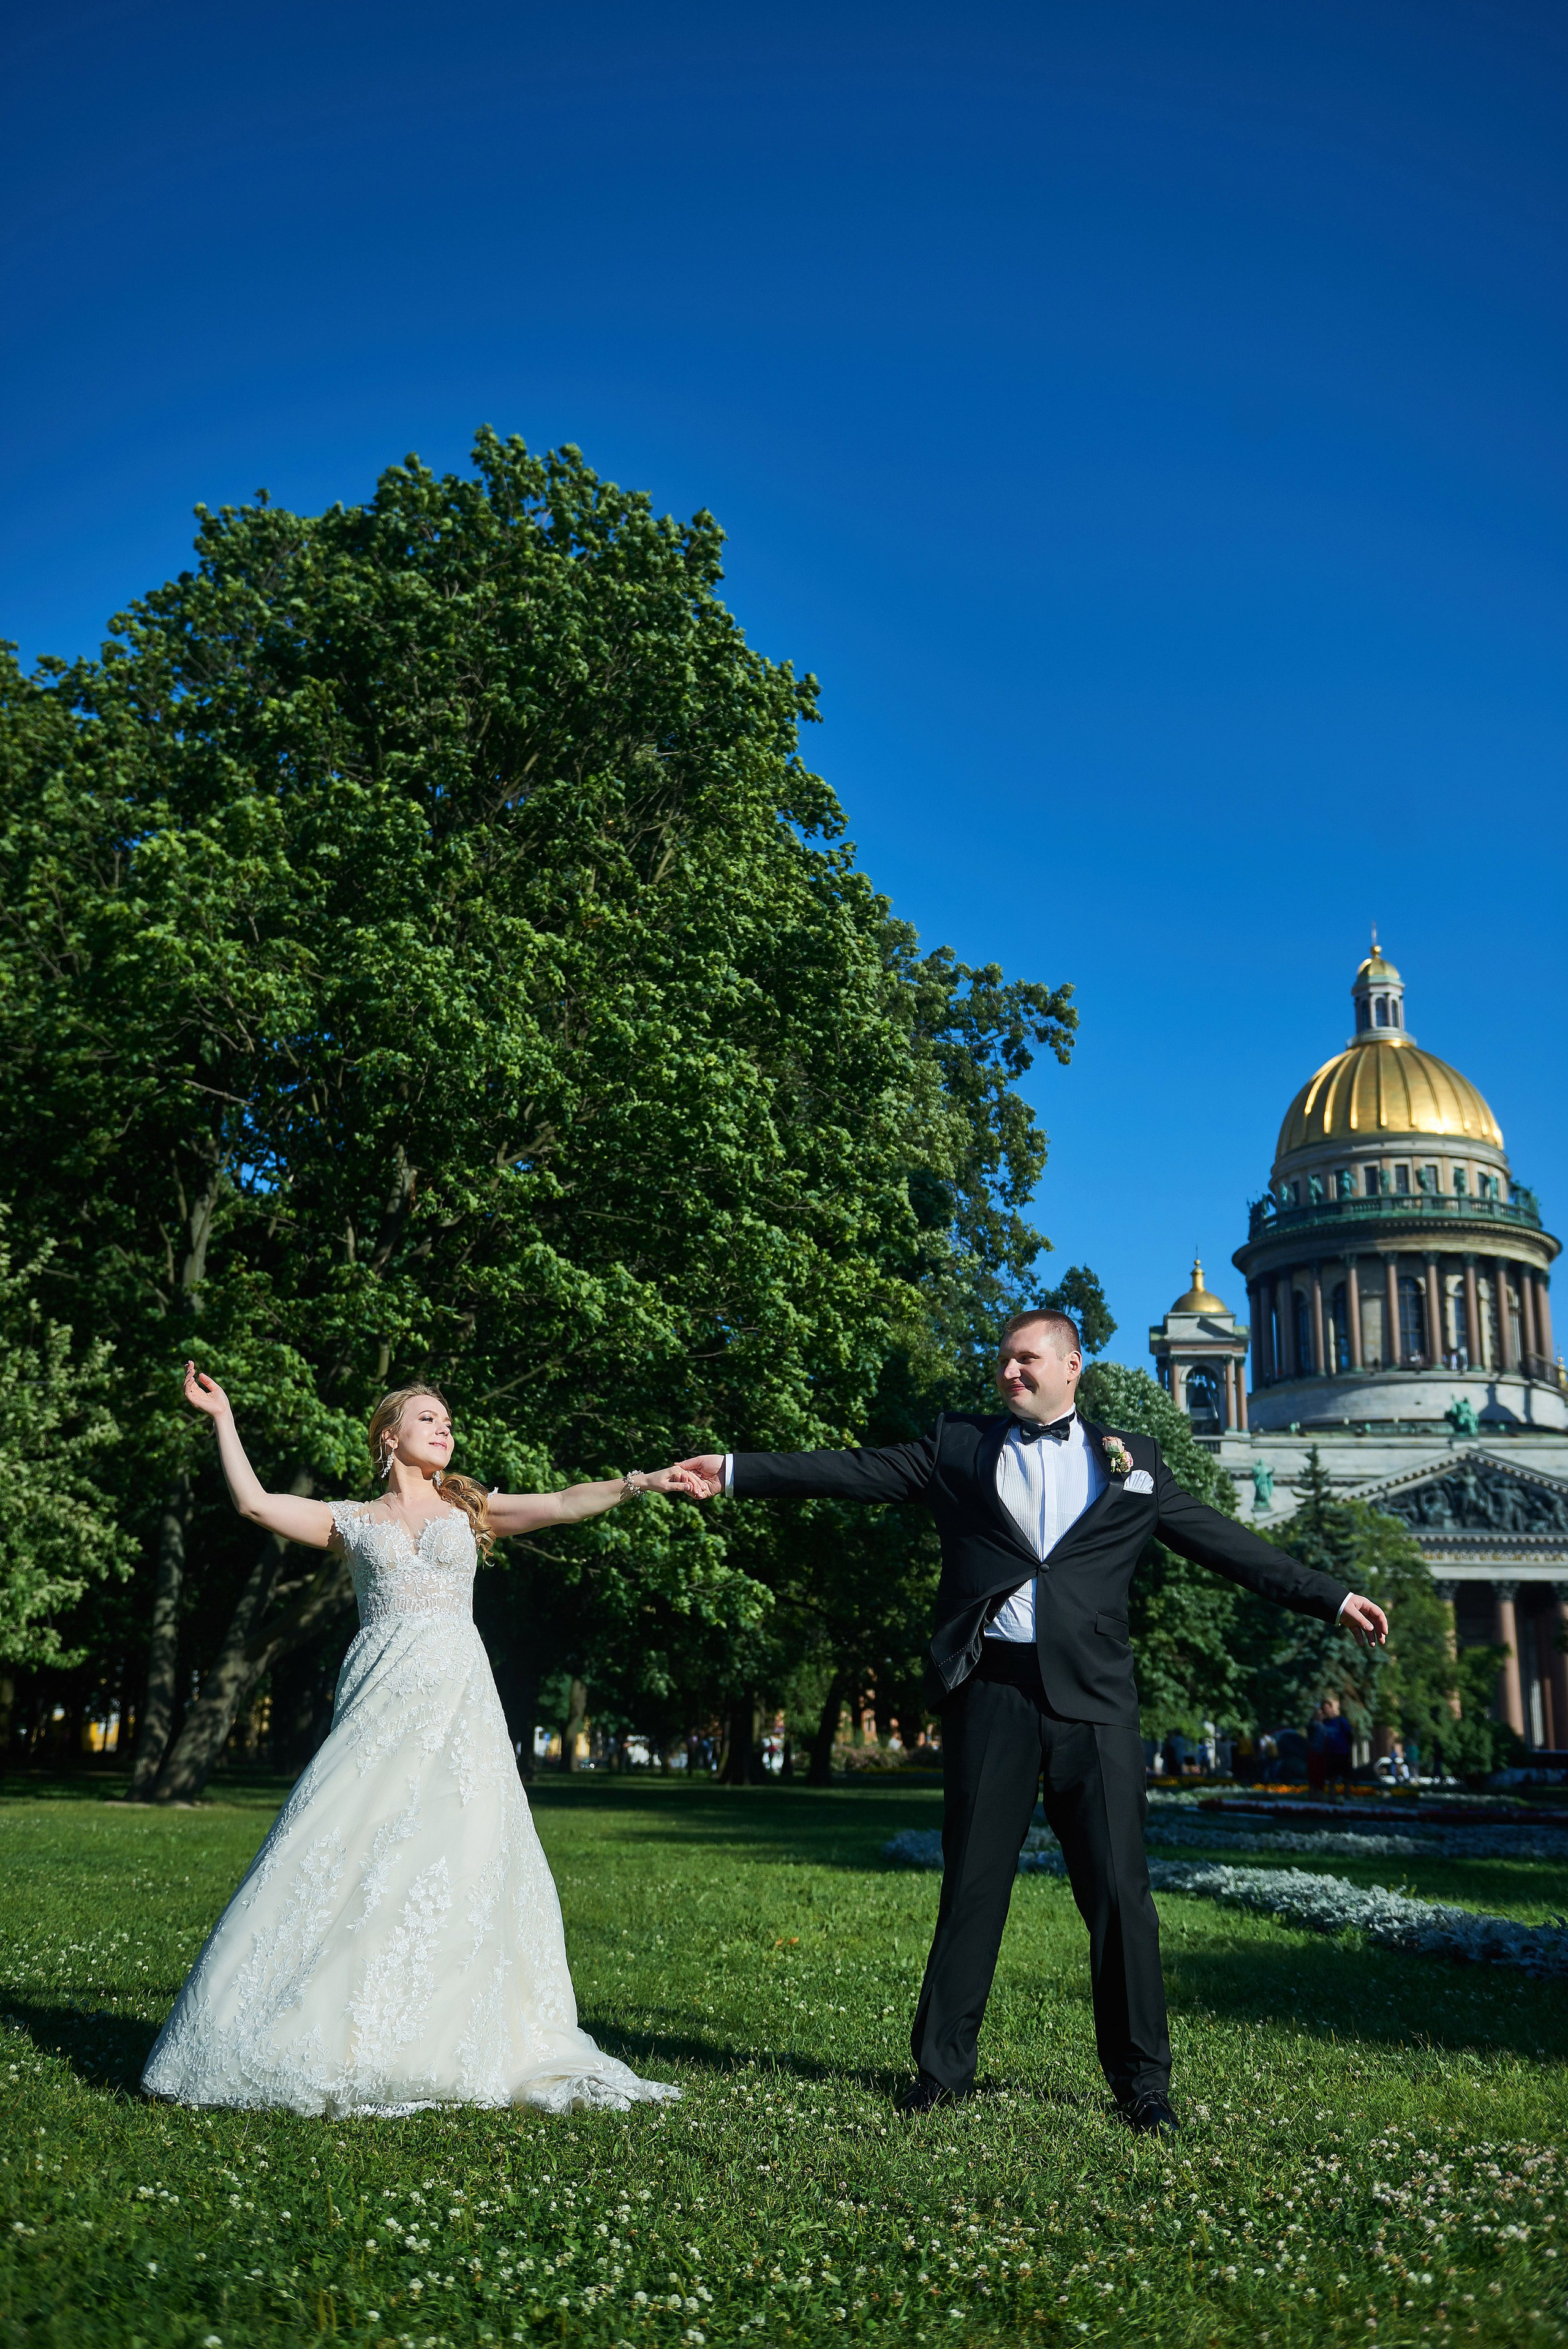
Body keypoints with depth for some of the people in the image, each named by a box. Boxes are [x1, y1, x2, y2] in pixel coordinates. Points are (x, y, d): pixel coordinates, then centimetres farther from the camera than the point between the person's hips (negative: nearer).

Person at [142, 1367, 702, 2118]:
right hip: (378, 1702, 0)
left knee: (459, 1861, -7)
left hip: (455, 1704, 0)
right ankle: (333, 2036, 3)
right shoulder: (353, 1521, 14)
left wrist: (640, 1483, -10)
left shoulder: (469, 1511, 15)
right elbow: (255, 1503, 5)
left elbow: (560, 1505, 3)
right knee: (346, 1852, -8)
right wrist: (222, 1418, 8)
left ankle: (450, 2044, 3)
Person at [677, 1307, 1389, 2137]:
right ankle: (942, 2066, 20)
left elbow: (1222, 1541, 13)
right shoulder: (957, 1444, 12)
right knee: (972, 1883, 7)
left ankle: (1140, 2081, 16)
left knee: (1119, 1891, 1)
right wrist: (736, 1471, -1)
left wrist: (1333, 1598, 9)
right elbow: (854, 1472, 7)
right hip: (989, 1689, 0)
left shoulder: (1130, 1460, 12)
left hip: (1092, 1696, 0)